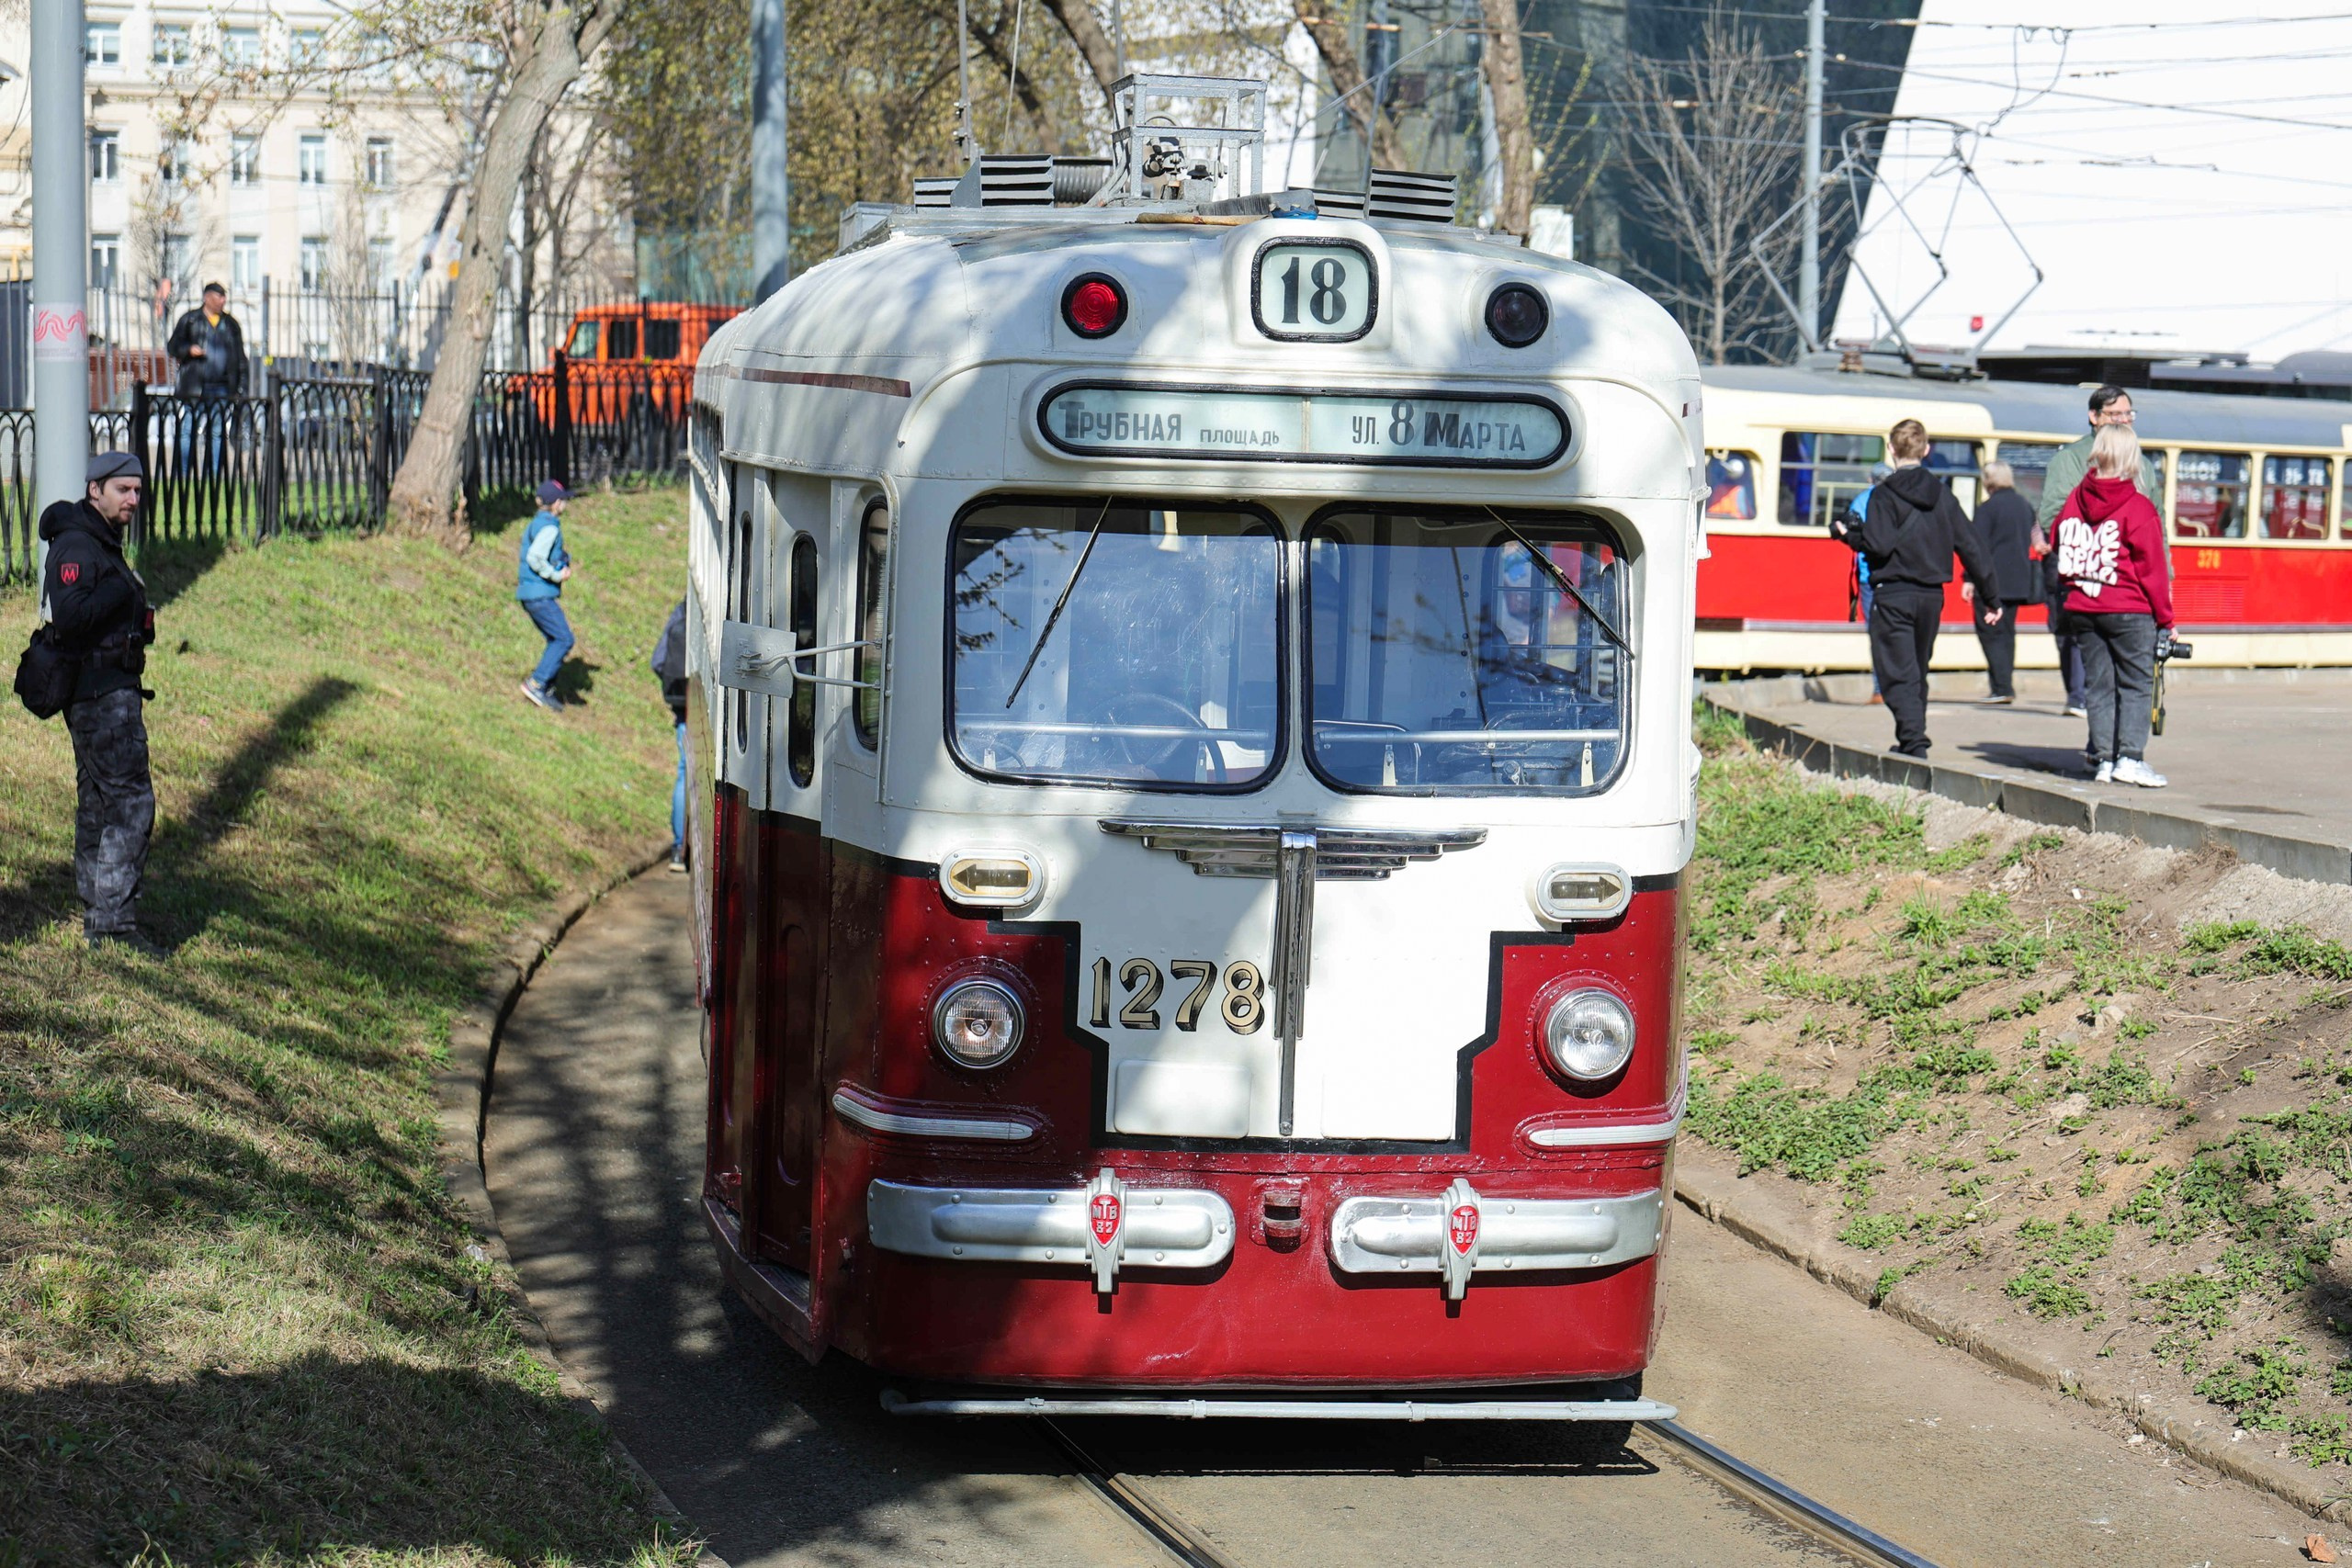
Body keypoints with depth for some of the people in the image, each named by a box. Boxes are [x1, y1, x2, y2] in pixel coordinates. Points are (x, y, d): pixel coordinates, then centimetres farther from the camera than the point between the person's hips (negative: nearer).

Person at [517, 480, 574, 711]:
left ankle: (547, 691, 12)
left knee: (555, 641, 13)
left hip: (530, 594, 10)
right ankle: (536, 683, -11)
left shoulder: (535, 524, 16)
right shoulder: (549, 527, -14)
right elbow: (534, 557, -26)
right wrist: (557, 576, -15)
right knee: (564, 639, -10)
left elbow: (523, 556, 22)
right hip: (540, 594, -10)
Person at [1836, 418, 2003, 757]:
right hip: (1931, 595, 5)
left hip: (1892, 594, -5)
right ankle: (1913, 739, 21)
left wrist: (1849, 536, 2)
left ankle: (1913, 739, -19)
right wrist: (1991, 596, 11)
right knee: (1918, 671, 17)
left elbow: (1878, 545, -19)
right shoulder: (1941, 494, 7)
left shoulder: (1884, 495, -8)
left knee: (1897, 673, -6)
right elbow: (1970, 545, 7)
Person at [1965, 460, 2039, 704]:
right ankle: (2007, 686, 15)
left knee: (1990, 632, -5)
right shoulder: (2025, 506, 12)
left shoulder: (1987, 508, -10)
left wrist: (1970, 579, -11)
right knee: (2007, 632, 15)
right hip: (2019, 581, 7)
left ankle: (2002, 687, -14)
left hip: (1992, 581, -7)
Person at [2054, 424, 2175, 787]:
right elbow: (2152, 570, -8)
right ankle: (2130, 758, -7)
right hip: (2130, 610, -5)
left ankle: (2103, 759, 7)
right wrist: (2165, 619, -1)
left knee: (2098, 684, 9)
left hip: (2083, 609, 5)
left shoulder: (2075, 500, 5)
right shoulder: (2138, 509, -10)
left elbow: (2059, 547, 14)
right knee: (2136, 683, 1)